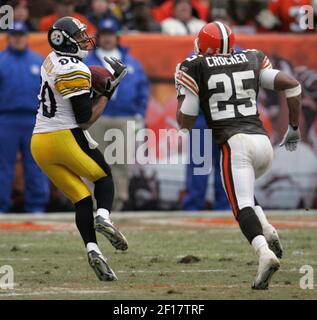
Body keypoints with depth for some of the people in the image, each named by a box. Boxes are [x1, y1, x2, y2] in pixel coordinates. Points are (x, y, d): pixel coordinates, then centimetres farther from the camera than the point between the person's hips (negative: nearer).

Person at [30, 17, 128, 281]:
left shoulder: (52, 61, 12)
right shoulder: (76, 72, -13)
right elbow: (85, 120, -11)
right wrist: (108, 92, -3)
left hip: (40, 143, 7)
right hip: (66, 138, -7)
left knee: (81, 199, 9)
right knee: (104, 177, 16)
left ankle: (92, 249, -8)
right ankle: (104, 216, -13)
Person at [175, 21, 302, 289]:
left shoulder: (195, 68, 5)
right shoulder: (252, 61, 16)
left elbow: (186, 121, 5)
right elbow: (292, 86, 11)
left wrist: (183, 92, 23)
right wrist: (294, 129, 21)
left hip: (234, 143, -5)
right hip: (263, 141, 5)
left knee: (242, 205, -13)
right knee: (243, 192, 28)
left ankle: (265, 253, -39)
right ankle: (267, 230, 2)